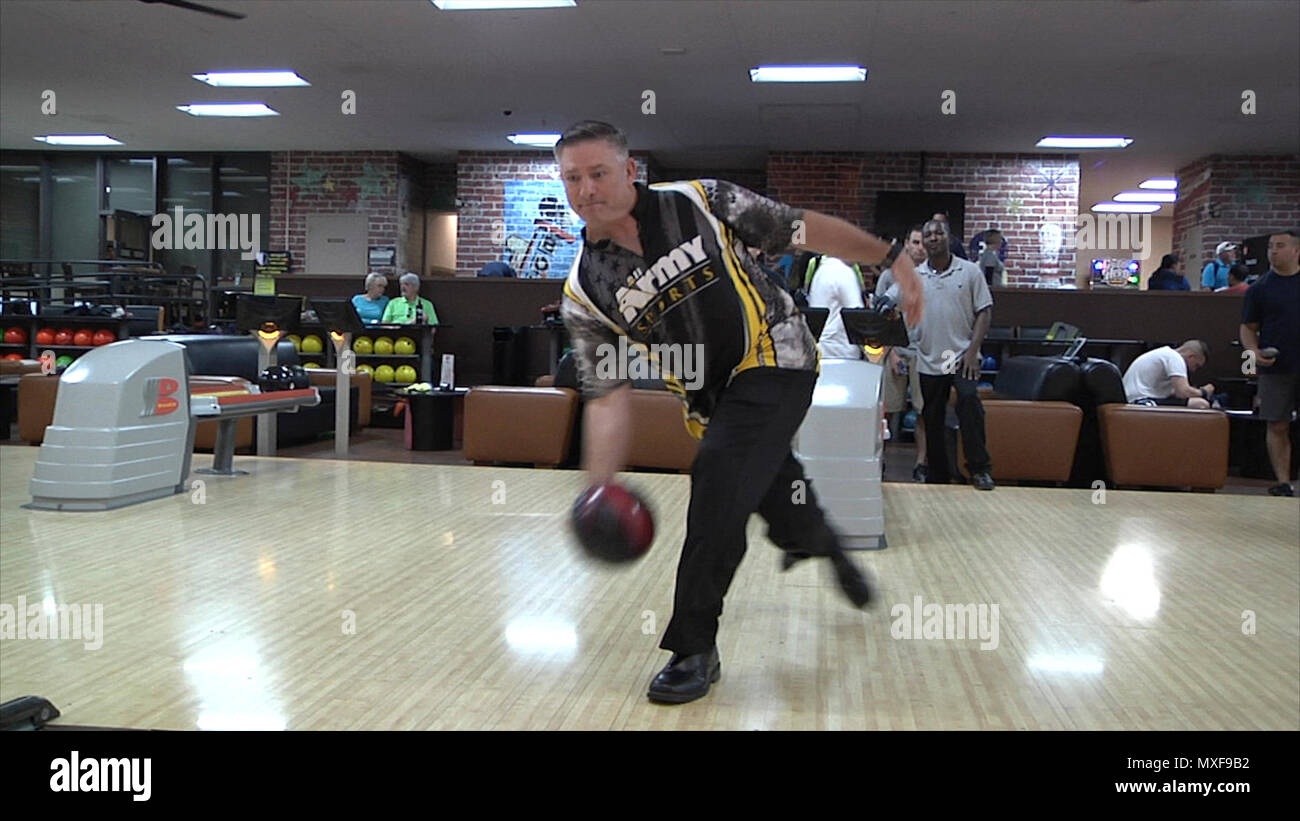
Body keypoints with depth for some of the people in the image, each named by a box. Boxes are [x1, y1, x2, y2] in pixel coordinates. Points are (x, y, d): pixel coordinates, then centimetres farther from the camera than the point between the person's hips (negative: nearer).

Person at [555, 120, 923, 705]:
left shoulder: (698, 202, -9)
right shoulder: (584, 292, -4)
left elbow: (804, 229, -1)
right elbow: (607, 397, -4)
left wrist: (891, 257, -1)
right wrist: (598, 490, -15)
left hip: (775, 358, -4)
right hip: (712, 396, 4)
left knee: (718, 482, -22)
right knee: (778, 501, 12)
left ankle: (694, 648, -8)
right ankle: (827, 548, 52)